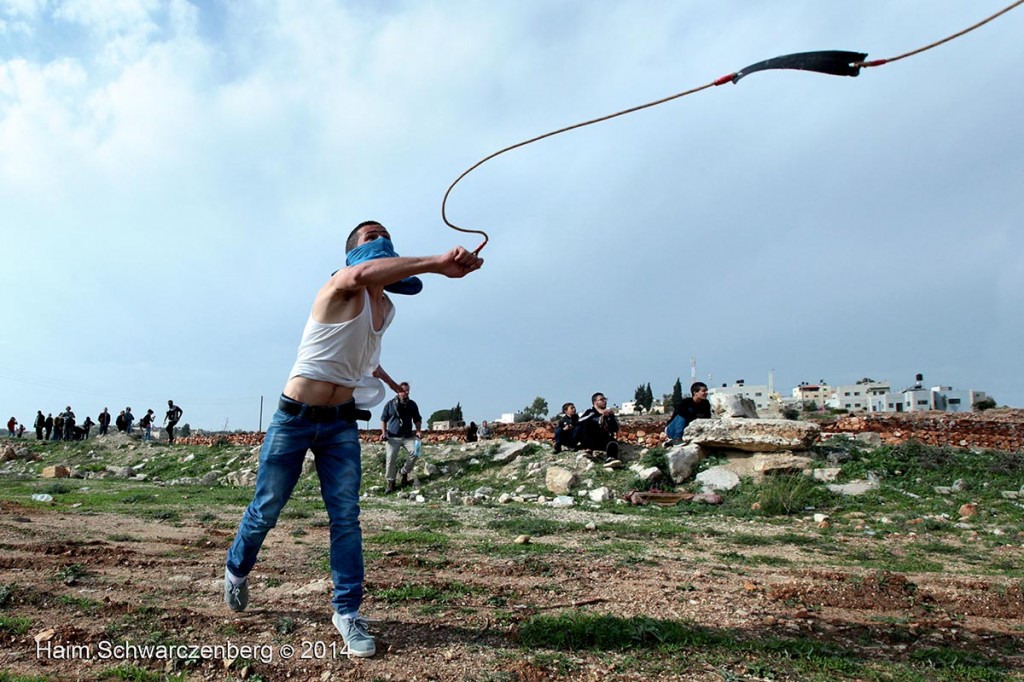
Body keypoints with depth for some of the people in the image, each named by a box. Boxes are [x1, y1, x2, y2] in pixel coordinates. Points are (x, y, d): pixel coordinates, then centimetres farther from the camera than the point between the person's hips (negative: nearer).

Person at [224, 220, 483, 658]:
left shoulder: (387, 308, 8)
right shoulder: (340, 287, -15)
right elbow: (363, 273, -42)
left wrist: (390, 381, 41)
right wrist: (436, 263, -53)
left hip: (342, 424, 5)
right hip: (295, 419, -5)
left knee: (346, 518, -1)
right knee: (265, 511, 11)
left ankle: (346, 611, 9)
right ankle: (236, 572, 39)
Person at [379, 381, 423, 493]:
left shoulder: (412, 404, 8)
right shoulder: (390, 404, 3)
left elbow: (417, 419, 17)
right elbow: (383, 419, 10)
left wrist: (418, 430, 0)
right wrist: (384, 432, -3)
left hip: (408, 436, 2)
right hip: (393, 437, -1)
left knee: (415, 452, -19)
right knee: (391, 459, -9)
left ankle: (404, 473, 4)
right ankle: (390, 483, 5)